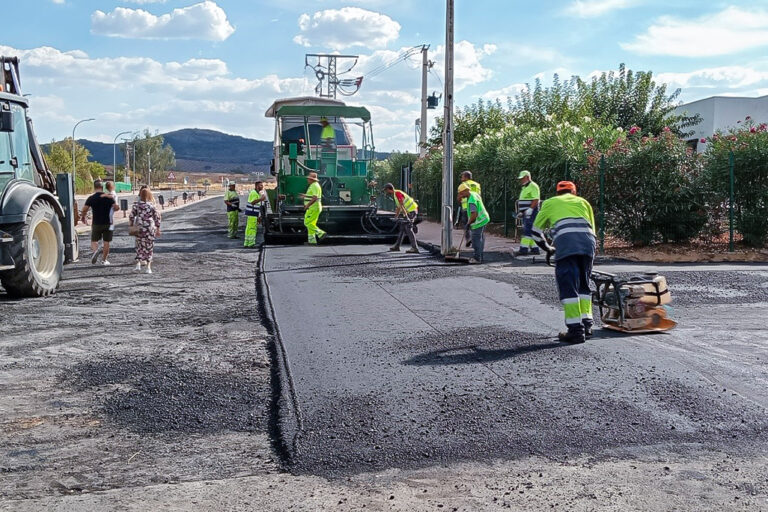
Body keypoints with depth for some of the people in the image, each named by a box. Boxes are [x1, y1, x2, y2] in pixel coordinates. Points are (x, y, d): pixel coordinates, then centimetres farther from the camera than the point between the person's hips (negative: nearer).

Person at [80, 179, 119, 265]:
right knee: (106, 242, 8)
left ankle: (95, 251, -20)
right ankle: (104, 260, 12)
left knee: (94, 240, 10)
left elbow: (84, 209, -6)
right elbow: (116, 207, -9)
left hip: (96, 223, 0)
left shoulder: (91, 198, -4)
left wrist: (83, 217, 13)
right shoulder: (108, 197, -4)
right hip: (107, 223, 0)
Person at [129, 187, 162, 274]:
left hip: (139, 228, 1)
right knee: (149, 247, 6)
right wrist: (158, 228, 3)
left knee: (139, 247, 15)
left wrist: (132, 226, 10)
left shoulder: (136, 205, -3)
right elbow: (157, 218, -4)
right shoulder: (152, 205, -6)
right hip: (150, 228, -1)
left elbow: (131, 216, -2)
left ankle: (138, 264, 4)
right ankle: (148, 267, 5)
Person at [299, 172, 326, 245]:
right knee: (310, 224, 9)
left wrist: (307, 205, -23)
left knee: (308, 223, -10)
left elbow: (315, 198, -25)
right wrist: (305, 196, 26)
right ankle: (312, 241, 8)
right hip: (312, 208, 11)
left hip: (313, 208, -11)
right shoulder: (313, 186, 17)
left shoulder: (315, 186, -16)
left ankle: (321, 233, -10)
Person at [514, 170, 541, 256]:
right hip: (526, 213, 10)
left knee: (527, 230, -13)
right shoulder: (525, 187, 22)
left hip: (531, 212, -10)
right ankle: (534, 249, 12)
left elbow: (536, 200, -19)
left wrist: (529, 210, -23)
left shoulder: (533, 186, -10)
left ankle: (523, 249, -18)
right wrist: (520, 212, 17)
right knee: (531, 231, 9)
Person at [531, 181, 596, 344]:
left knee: (568, 287, -3)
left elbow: (536, 231, 27)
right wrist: (589, 250, 40)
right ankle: (587, 323, 17)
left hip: (565, 244, -3)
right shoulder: (583, 202, 33)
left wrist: (548, 249, 41)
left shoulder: (549, 203, 27)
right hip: (588, 243, 3)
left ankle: (576, 330, -7)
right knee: (583, 285, 18)